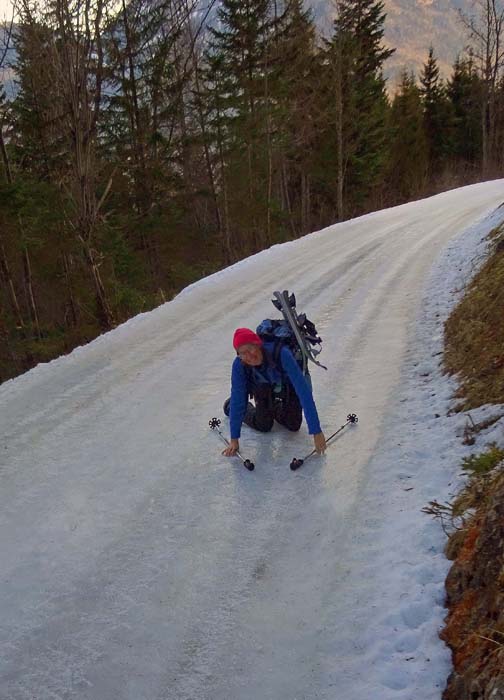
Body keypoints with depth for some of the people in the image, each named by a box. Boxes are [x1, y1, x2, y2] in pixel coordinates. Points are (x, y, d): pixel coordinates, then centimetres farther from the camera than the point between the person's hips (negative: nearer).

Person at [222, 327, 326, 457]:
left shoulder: (281, 354, -45)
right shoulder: (239, 364, -35)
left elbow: (303, 390, -46)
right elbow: (237, 397, -28)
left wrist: (316, 431, -48)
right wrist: (234, 439, -28)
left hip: (288, 386, -1)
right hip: (263, 387, 1)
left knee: (293, 425, 1)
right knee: (263, 426, 1)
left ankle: (274, 408, 33)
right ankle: (231, 406, 28)